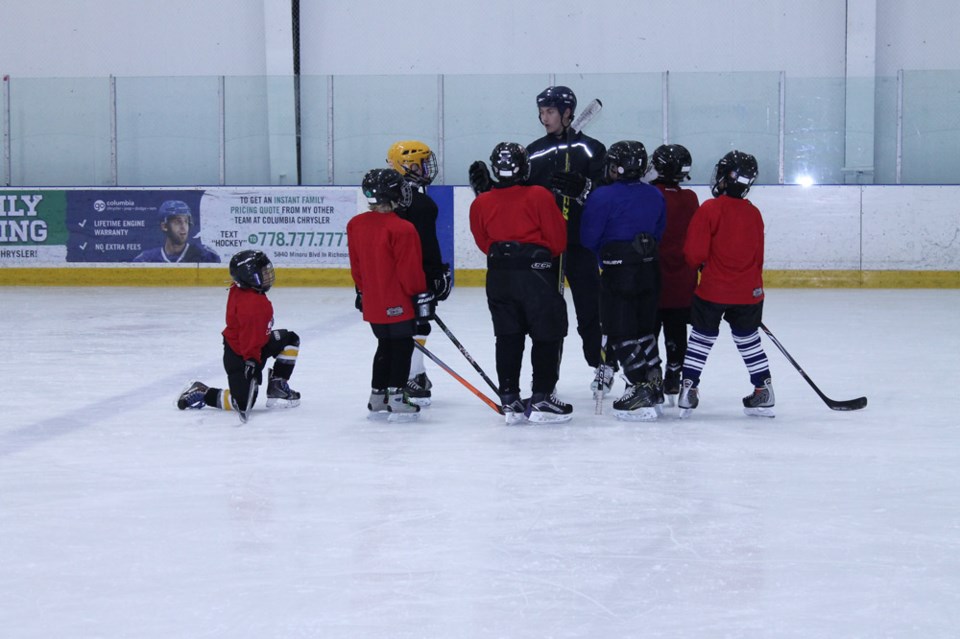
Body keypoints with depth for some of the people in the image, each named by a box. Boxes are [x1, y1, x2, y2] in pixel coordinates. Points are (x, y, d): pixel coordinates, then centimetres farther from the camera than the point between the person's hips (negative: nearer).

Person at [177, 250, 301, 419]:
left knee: (291, 340, 11)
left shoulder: (239, 290, -3)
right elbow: (250, 338, -33)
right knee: (243, 401, -11)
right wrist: (252, 361, -32)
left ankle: (277, 386, 12)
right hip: (239, 356, -11)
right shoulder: (252, 304, -31)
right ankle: (202, 394, 6)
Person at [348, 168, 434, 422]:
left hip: (372, 303, 7)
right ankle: (397, 400, 1)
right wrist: (421, 296, -8)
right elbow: (410, 269, -16)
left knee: (385, 347, 19)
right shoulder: (402, 229, -19)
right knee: (402, 347, 3)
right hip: (398, 304, -7)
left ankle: (377, 398, 22)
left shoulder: (355, 225, 3)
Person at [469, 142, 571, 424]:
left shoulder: (480, 204, 1)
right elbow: (558, 240, -6)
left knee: (508, 338, 10)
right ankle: (542, 399, 2)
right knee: (546, 336, 4)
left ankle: (509, 400, 10)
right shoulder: (539, 196, -9)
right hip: (536, 273, -4)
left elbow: (483, 243, 11)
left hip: (499, 276, 4)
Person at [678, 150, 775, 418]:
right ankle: (764, 392, 16)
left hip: (713, 290, -4)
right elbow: (758, 257, 11)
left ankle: (688, 389, 5)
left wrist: (701, 265, 8)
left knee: (702, 337, 8)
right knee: (748, 338, 16)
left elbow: (695, 253, -14)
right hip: (748, 292, 4)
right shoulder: (754, 214, 2)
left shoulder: (709, 210, -14)